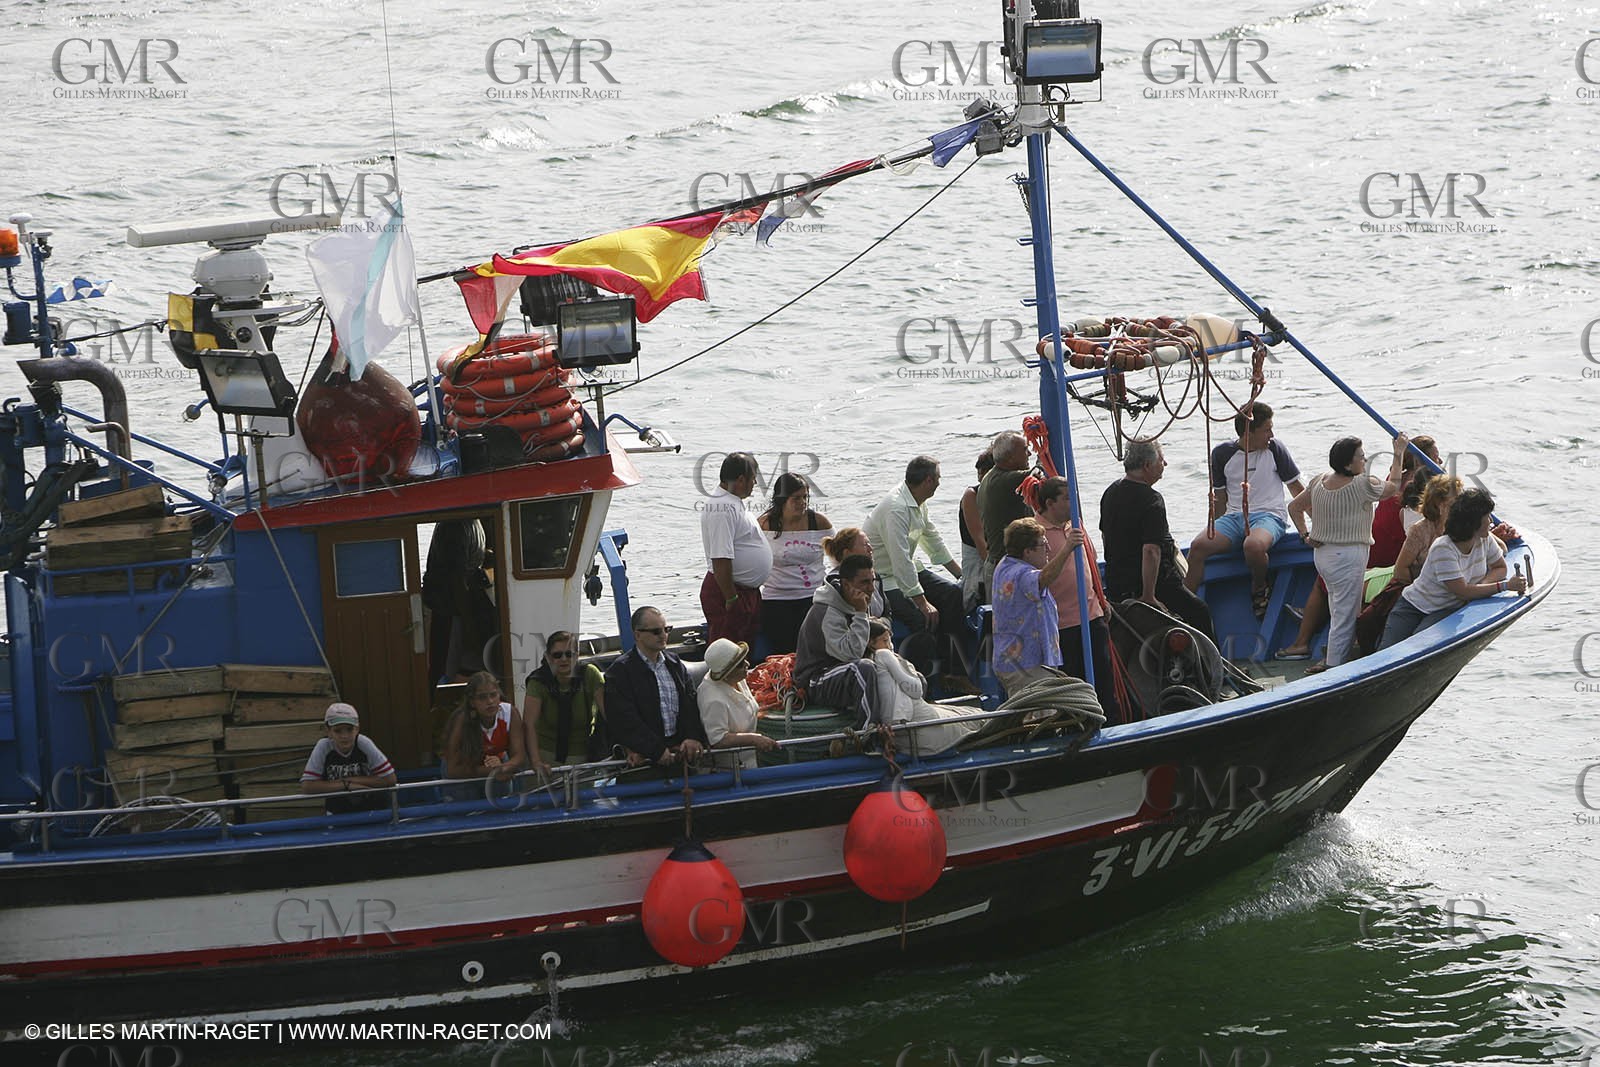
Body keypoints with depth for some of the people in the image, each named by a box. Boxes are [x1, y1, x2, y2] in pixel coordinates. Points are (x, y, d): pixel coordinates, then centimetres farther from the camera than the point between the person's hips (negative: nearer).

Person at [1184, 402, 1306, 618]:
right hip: (1234, 517, 3)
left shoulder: (1274, 449, 2)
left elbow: (1297, 490, 11)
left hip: (1268, 515, -3)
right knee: (1198, 547, -25)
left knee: (1253, 545, -38)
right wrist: (1216, 531, 13)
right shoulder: (1222, 454, 6)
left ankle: (1259, 590, -8)